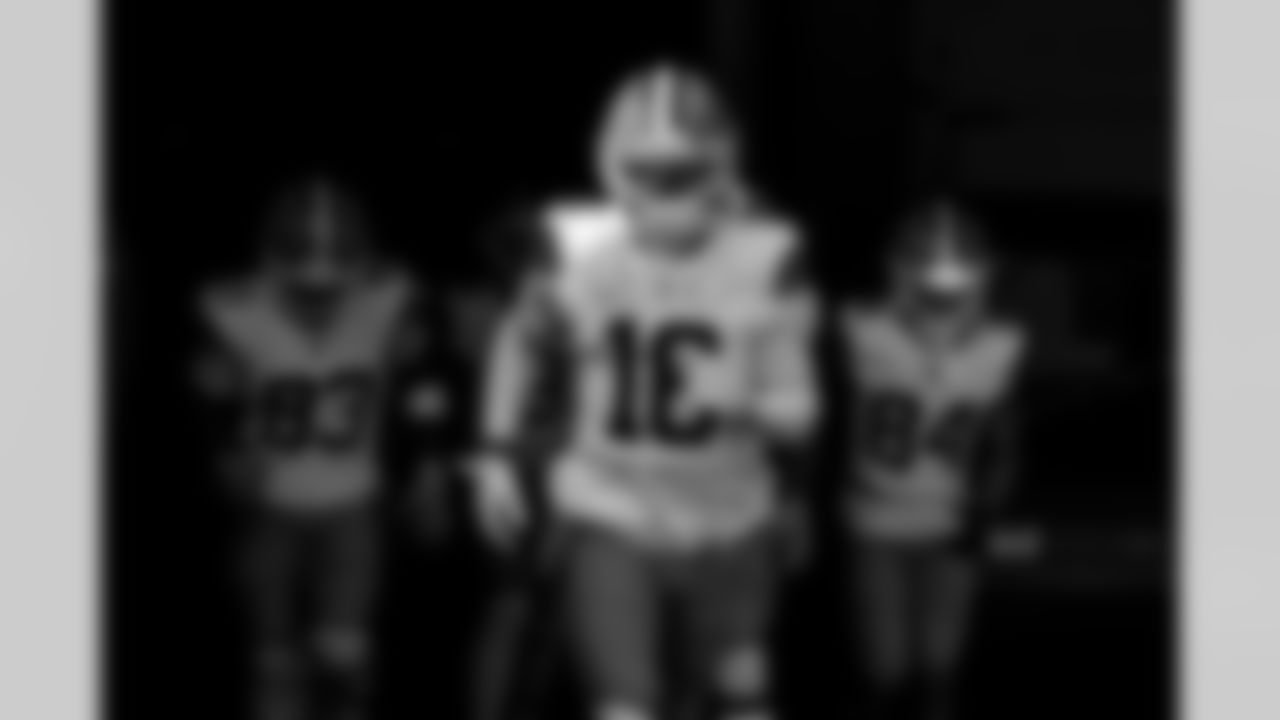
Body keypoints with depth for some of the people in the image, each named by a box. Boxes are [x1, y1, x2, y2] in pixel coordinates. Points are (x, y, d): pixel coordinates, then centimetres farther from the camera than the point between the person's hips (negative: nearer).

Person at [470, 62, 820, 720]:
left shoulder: (765, 259, -15)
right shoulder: (578, 250, -12)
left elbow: (796, 406, -8)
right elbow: (523, 344, 8)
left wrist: (745, 407, -25)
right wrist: (499, 456, 5)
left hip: (729, 525, 1)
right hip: (612, 518, -1)